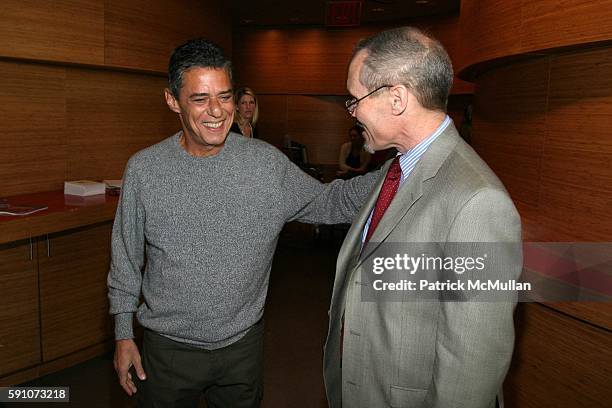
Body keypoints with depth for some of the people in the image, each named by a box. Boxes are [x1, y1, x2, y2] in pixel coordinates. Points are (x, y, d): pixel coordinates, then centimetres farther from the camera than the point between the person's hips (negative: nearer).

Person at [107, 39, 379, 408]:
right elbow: (126, 259, 1)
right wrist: (123, 334, 3)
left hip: (243, 345, 1)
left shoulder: (268, 163, -10)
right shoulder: (144, 169, -8)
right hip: (168, 348, 0)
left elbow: (328, 203, -2)